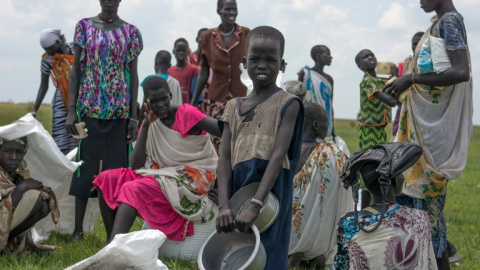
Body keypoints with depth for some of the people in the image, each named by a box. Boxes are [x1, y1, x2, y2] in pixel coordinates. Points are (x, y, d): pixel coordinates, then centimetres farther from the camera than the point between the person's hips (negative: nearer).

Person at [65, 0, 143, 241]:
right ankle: (78, 230, 10)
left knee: (116, 166, 1)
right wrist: (72, 110, -3)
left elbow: (133, 75, 5)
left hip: (119, 110, 0)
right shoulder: (84, 26, 4)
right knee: (86, 164, 2)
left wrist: (133, 116, 0)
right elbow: (76, 69, 4)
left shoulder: (130, 31, 5)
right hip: (90, 108, 0)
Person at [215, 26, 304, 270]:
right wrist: (223, 206, -9)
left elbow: (277, 156, -11)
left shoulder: (287, 104, -1)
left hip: (270, 194, -5)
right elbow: (224, 158, 5)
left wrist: (255, 205, -22)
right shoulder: (234, 107, 14)